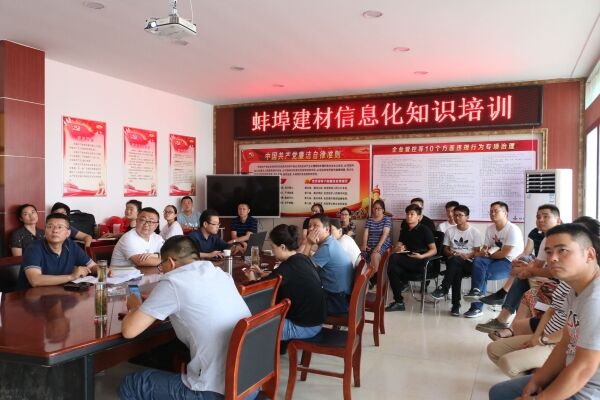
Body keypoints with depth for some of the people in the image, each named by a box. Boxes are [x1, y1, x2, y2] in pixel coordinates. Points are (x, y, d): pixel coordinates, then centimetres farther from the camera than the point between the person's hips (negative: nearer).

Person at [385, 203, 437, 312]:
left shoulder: (425, 230, 0)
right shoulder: (404, 230, 17)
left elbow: (434, 250, -4)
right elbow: (396, 248, 14)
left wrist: (422, 256, -22)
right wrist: (399, 249, -12)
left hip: (421, 263, -5)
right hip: (407, 262, 5)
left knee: (393, 258, -30)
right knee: (393, 269, -31)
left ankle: (404, 282, -8)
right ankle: (399, 302, -23)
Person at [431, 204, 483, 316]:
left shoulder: (474, 232, 3)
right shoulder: (449, 231, 9)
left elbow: (477, 251, 1)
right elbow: (445, 249, 10)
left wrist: (467, 256, -18)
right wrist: (452, 254, -11)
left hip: (468, 263, -2)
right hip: (453, 262, 2)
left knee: (455, 260, -37)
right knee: (457, 270, -35)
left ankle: (444, 289, -31)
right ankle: (456, 304, -32)